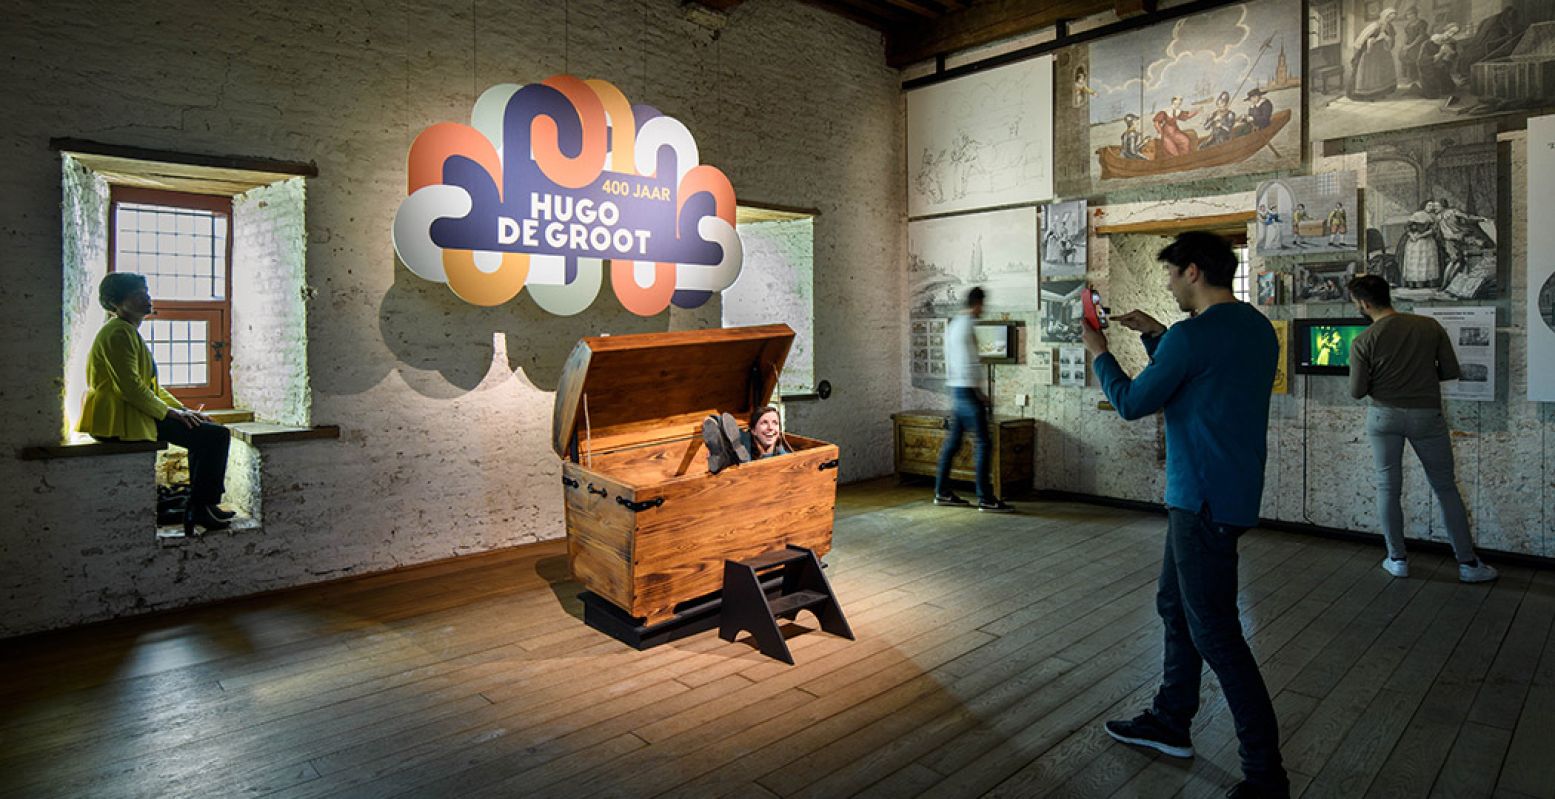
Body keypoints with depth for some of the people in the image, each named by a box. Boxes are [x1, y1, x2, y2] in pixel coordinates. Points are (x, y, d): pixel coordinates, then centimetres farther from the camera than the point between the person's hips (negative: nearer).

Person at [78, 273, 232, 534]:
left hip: (130, 413, 11)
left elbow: (149, 384, 22)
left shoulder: (129, 331, 20)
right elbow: (130, 387, -22)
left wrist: (182, 409, 12)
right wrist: (170, 412, -14)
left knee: (205, 434, 19)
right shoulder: (119, 332, -14)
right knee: (216, 435, -17)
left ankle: (199, 507, 18)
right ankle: (200, 509, -7)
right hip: (121, 419, -11)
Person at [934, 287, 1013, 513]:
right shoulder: (967, 324, -13)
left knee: (952, 441, 11)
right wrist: (978, 392, -12)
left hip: (955, 389, 10)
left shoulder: (952, 324, 16)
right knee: (982, 443, -7)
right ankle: (985, 499, -6)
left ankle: (942, 492, 16)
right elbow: (970, 361, -17)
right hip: (968, 390, -10)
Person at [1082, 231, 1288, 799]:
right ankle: (1170, 723, 35)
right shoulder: (1257, 328, 10)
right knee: (1174, 605, 20)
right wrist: (1155, 337, 18)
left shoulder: (1193, 335, -19)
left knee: (1214, 633, -2)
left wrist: (1098, 351, 4)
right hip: (1217, 495, 10)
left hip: (1205, 504, -10)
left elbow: (1132, 403, -10)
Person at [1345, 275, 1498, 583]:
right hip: (1426, 415, 2)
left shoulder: (1363, 343, -12)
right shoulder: (1429, 326, -4)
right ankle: (1468, 563, 18)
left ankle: (1397, 559, 17)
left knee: (1388, 487, 10)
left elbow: (1357, 392, -7)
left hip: (1384, 416, -2)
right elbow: (1451, 371, 0)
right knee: (1446, 488, 12)